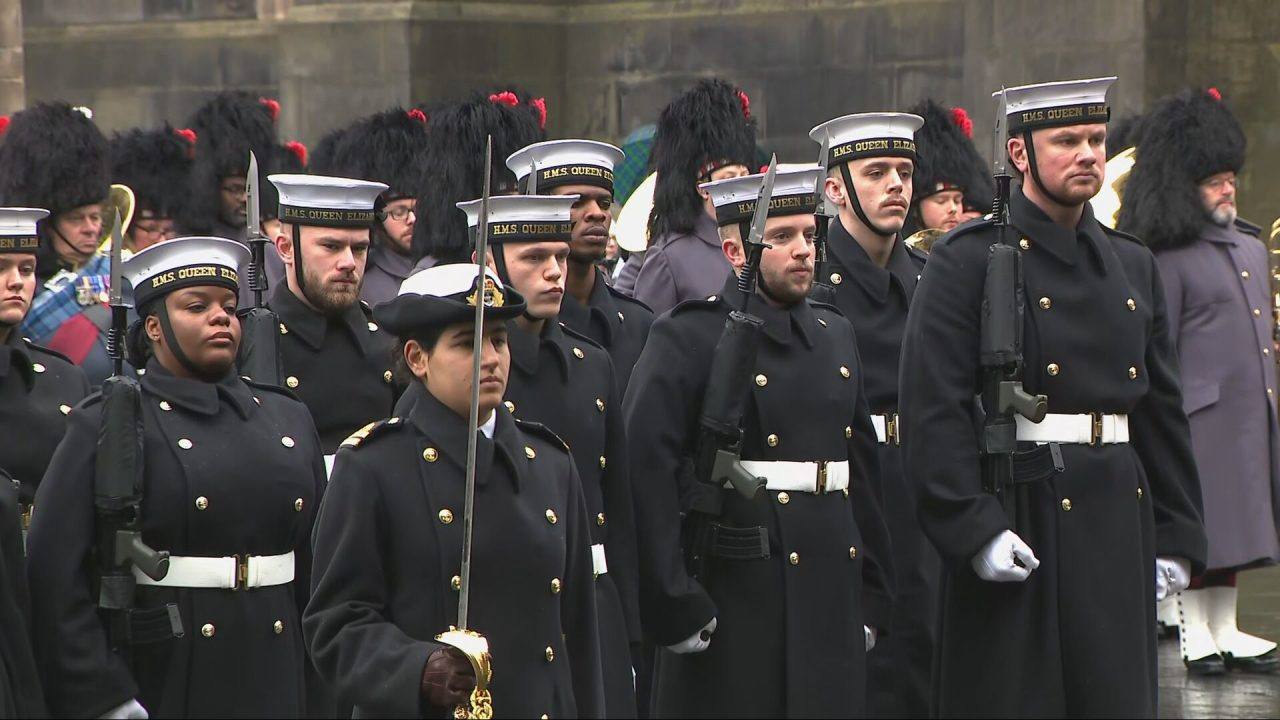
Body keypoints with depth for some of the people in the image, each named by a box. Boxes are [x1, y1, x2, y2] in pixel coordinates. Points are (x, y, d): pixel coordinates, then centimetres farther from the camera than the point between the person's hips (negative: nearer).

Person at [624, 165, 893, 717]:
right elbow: (645, 470, -14)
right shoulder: (688, 338, -6)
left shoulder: (835, 335, 16)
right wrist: (674, 606, -17)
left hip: (832, 605, 6)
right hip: (736, 604, -6)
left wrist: (872, 597, 15)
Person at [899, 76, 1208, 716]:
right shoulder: (967, 262, -5)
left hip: (1120, 525, 6)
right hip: (1019, 529, -6)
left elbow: (1163, 411, 17)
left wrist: (1177, 538, 12)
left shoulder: (1132, 266, 15)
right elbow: (933, 411, -12)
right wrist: (974, 531, -19)